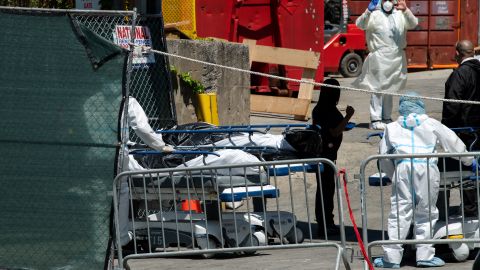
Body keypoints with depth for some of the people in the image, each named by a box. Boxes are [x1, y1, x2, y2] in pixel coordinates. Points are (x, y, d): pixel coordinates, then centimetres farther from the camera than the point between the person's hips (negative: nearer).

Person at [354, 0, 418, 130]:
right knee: (378, 88, -8)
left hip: (397, 57, 5)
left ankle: (386, 118, 22)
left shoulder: (400, 15, 14)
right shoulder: (375, 15, 2)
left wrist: (406, 11, -15)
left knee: (390, 88, 14)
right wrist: (368, 11, -26)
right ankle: (375, 120, -8)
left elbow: (413, 24, 3)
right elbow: (361, 24, -9)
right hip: (379, 56, -5)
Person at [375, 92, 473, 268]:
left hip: (402, 167, 0)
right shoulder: (431, 124, 19)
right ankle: (424, 255, 3)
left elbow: (383, 157, 18)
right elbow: (452, 142, 24)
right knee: (426, 213, 7)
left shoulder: (392, 128, 21)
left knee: (399, 213, -1)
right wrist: (468, 159, 38)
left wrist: (392, 175, 29)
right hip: (427, 167, 0)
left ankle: (392, 257, -6)